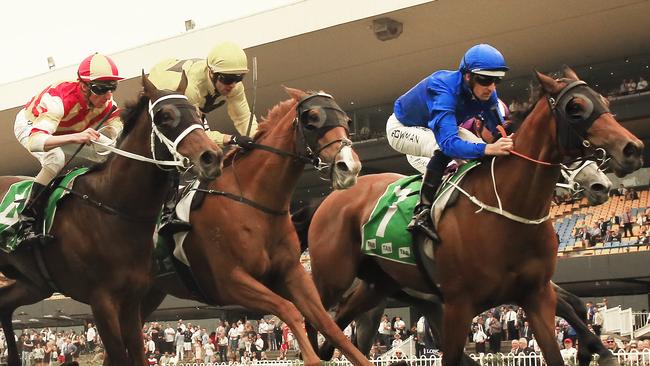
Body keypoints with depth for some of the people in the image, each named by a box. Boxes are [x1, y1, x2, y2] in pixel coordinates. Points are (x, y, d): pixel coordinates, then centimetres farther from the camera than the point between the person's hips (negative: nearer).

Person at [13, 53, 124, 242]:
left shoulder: (108, 104, -25)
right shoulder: (59, 99, -44)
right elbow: (33, 142, -56)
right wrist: (76, 137, -70)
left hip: (64, 131, 6)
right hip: (30, 125, -6)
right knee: (56, 158, -35)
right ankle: (27, 219, -26)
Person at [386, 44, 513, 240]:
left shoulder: (486, 92, -20)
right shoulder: (444, 90, -41)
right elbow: (448, 142, -53)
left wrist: (509, 143, -38)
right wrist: (488, 149, -66)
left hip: (437, 127, 8)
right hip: (402, 128, -8)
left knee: (481, 155, -6)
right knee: (444, 149, -35)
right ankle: (422, 214, -30)